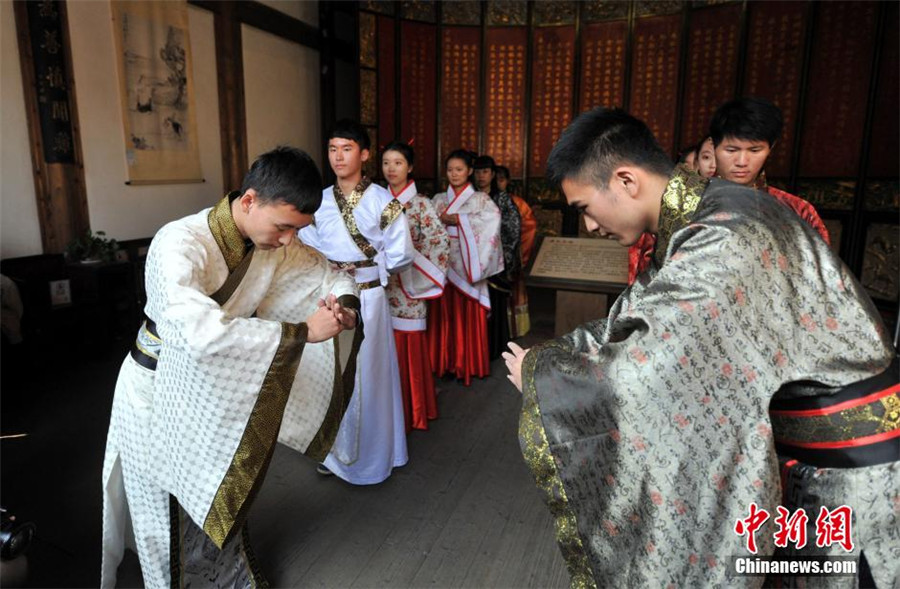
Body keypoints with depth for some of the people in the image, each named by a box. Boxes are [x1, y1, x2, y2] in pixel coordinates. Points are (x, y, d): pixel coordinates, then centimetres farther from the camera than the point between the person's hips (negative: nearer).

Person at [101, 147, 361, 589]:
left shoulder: (275, 242, -14)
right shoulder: (181, 244, -34)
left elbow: (330, 276, -1)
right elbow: (199, 331, -50)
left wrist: (344, 303, -25)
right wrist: (302, 331, -44)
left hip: (216, 386, 5)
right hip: (159, 391, -5)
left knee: (225, 489, 21)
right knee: (168, 506, 13)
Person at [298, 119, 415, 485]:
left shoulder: (383, 202, -7)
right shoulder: (318, 202, 5)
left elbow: (400, 257, -5)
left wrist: (363, 268, -3)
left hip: (366, 299, -4)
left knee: (365, 376, 4)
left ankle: (367, 458, 22)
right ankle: (335, 450, 30)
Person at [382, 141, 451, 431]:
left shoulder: (420, 204, -5)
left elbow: (441, 242, -11)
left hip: (407, 290, -4)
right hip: (381, 287, 4)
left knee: (407, 348, 2)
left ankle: (411, 412, 19)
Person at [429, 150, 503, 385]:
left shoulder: (480, 199, 1)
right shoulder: (439, 199, 14)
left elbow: (493, 218, -20)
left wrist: (458, 220, -16)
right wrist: (440, 220, -14)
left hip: (467, 266, -3)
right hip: (444, 264, 3)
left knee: (467, 315, 0)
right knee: (445, 314, 5)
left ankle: (468, 363, 11)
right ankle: (447, 361, 15)